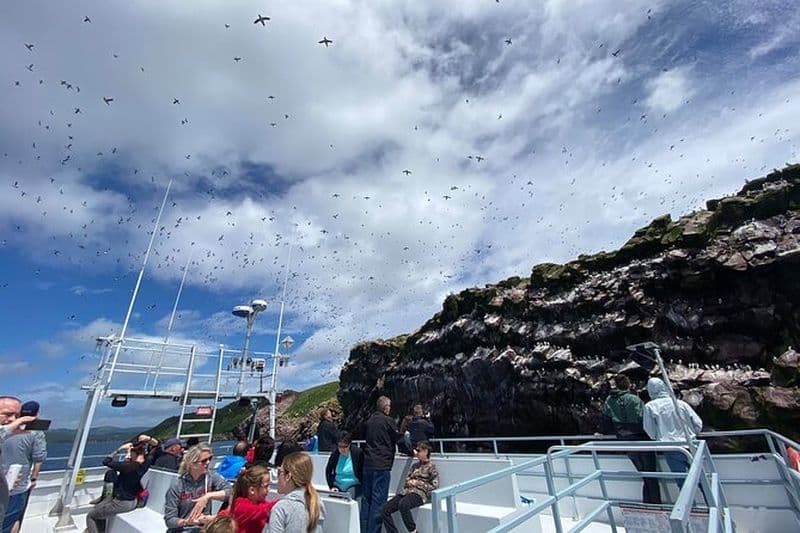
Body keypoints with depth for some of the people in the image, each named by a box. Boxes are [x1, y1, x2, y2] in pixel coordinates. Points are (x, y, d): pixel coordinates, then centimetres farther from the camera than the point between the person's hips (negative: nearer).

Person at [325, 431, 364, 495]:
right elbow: (328, 471, 8)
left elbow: (362, 472, -4)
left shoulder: (358, 452, -12)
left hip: (353, 486, -3)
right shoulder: (335, 453, -3)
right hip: (338, 487, 3)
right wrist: (331, 486, -1)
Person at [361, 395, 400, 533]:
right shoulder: (389, 421, -9)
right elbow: (398, 439, -3)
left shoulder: (369, 421, 9)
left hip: (368, 463, 7)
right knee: (378, 500, 0)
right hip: (382, 465, -6)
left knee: (367, 497, 14)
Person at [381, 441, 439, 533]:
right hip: (406, 491, 7)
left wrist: (418, 483, -9)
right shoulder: (415, 465, 22)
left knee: (402, 504, -38)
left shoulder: (431, 467, 4)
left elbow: (434, 487, -3)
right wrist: (410, 482, -1)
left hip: (419, 493, -7)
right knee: (385, 510, -14)